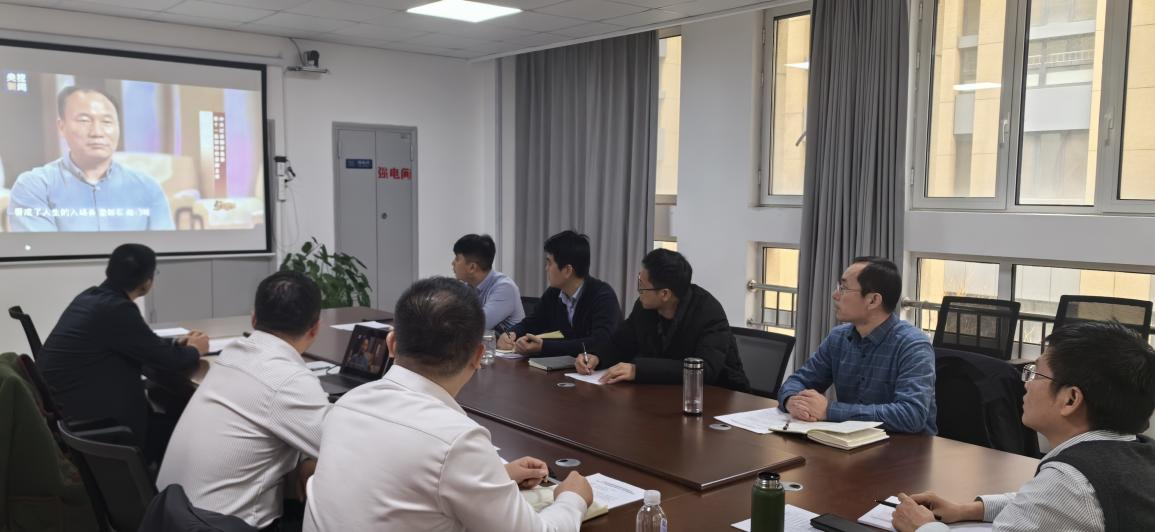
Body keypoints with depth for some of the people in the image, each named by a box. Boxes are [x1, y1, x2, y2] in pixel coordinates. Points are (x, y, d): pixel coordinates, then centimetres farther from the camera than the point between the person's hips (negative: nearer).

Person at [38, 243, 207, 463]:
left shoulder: (90, 297, 5)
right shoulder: (117, 309, -21)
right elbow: (166, 361, -15)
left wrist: (177, 344, 20)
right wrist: (194, 350, 4)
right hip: (82, 419, -8)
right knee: (176, 422, 3)